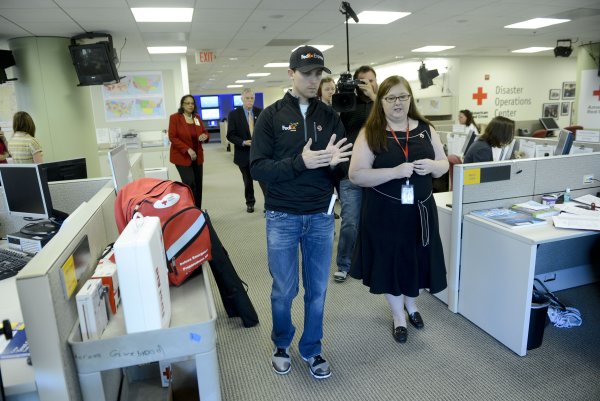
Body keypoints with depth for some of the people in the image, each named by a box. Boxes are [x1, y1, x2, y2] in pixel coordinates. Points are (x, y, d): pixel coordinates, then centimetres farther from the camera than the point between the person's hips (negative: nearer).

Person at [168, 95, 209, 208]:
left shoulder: (197, 118, 8)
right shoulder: (174, 118, -7)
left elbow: (205, 132, 16)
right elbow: (172, 137, -11)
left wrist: (205, 136, -10)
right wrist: (187, 150, -21)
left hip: (197, 156, 5)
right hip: (182, 156, -5)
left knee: (198, 185, 6)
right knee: (190, 184, -14)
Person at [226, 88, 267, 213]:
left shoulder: (261, 112, 3)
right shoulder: (234, 114, -2)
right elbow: (230, 135, -6)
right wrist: (243, 142, -21)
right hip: (244, 153, 0)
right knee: (247, 180, 15)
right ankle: (250, 203, 31)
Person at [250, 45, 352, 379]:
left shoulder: (330, 117, 5)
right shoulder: (272, 116, -3)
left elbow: (345, 165, 4)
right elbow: (258, 168, -11)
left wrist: (334, 162, -19)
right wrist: (300, 162, -23)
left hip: (321, 217, 3)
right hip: (283, 217, -2)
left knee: (317, 289, 13)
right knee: (284, 290, 11)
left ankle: (312, 349, 34)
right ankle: (282, 344, 36)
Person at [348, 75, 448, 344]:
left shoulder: (425, 129, 3)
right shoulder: (370, 133, -8)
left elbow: (443, 164, 10)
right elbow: (356, 175, -16)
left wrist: (433, 166, -13)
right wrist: (394, 172, -26)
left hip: (420, 208, 3)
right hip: (385, 212, -3)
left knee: (416, 258, 16)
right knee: (390, 261, 10)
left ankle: (411, 303, 47)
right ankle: (398, 316, 34)